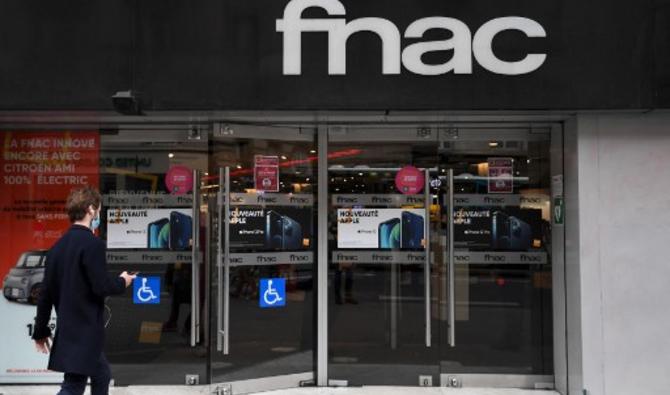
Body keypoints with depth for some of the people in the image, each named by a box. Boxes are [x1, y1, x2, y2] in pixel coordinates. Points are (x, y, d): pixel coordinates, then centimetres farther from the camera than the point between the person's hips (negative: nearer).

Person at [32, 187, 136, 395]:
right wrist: (122, 282, 1)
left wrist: (41, 330, 17)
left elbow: (46, 292, 10)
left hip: (67, 330, 9)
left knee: (102, 376, 21)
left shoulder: (58, 245, 8)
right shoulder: (93, 244, -15)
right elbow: (101, 286, -20)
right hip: (85, 332, -9)